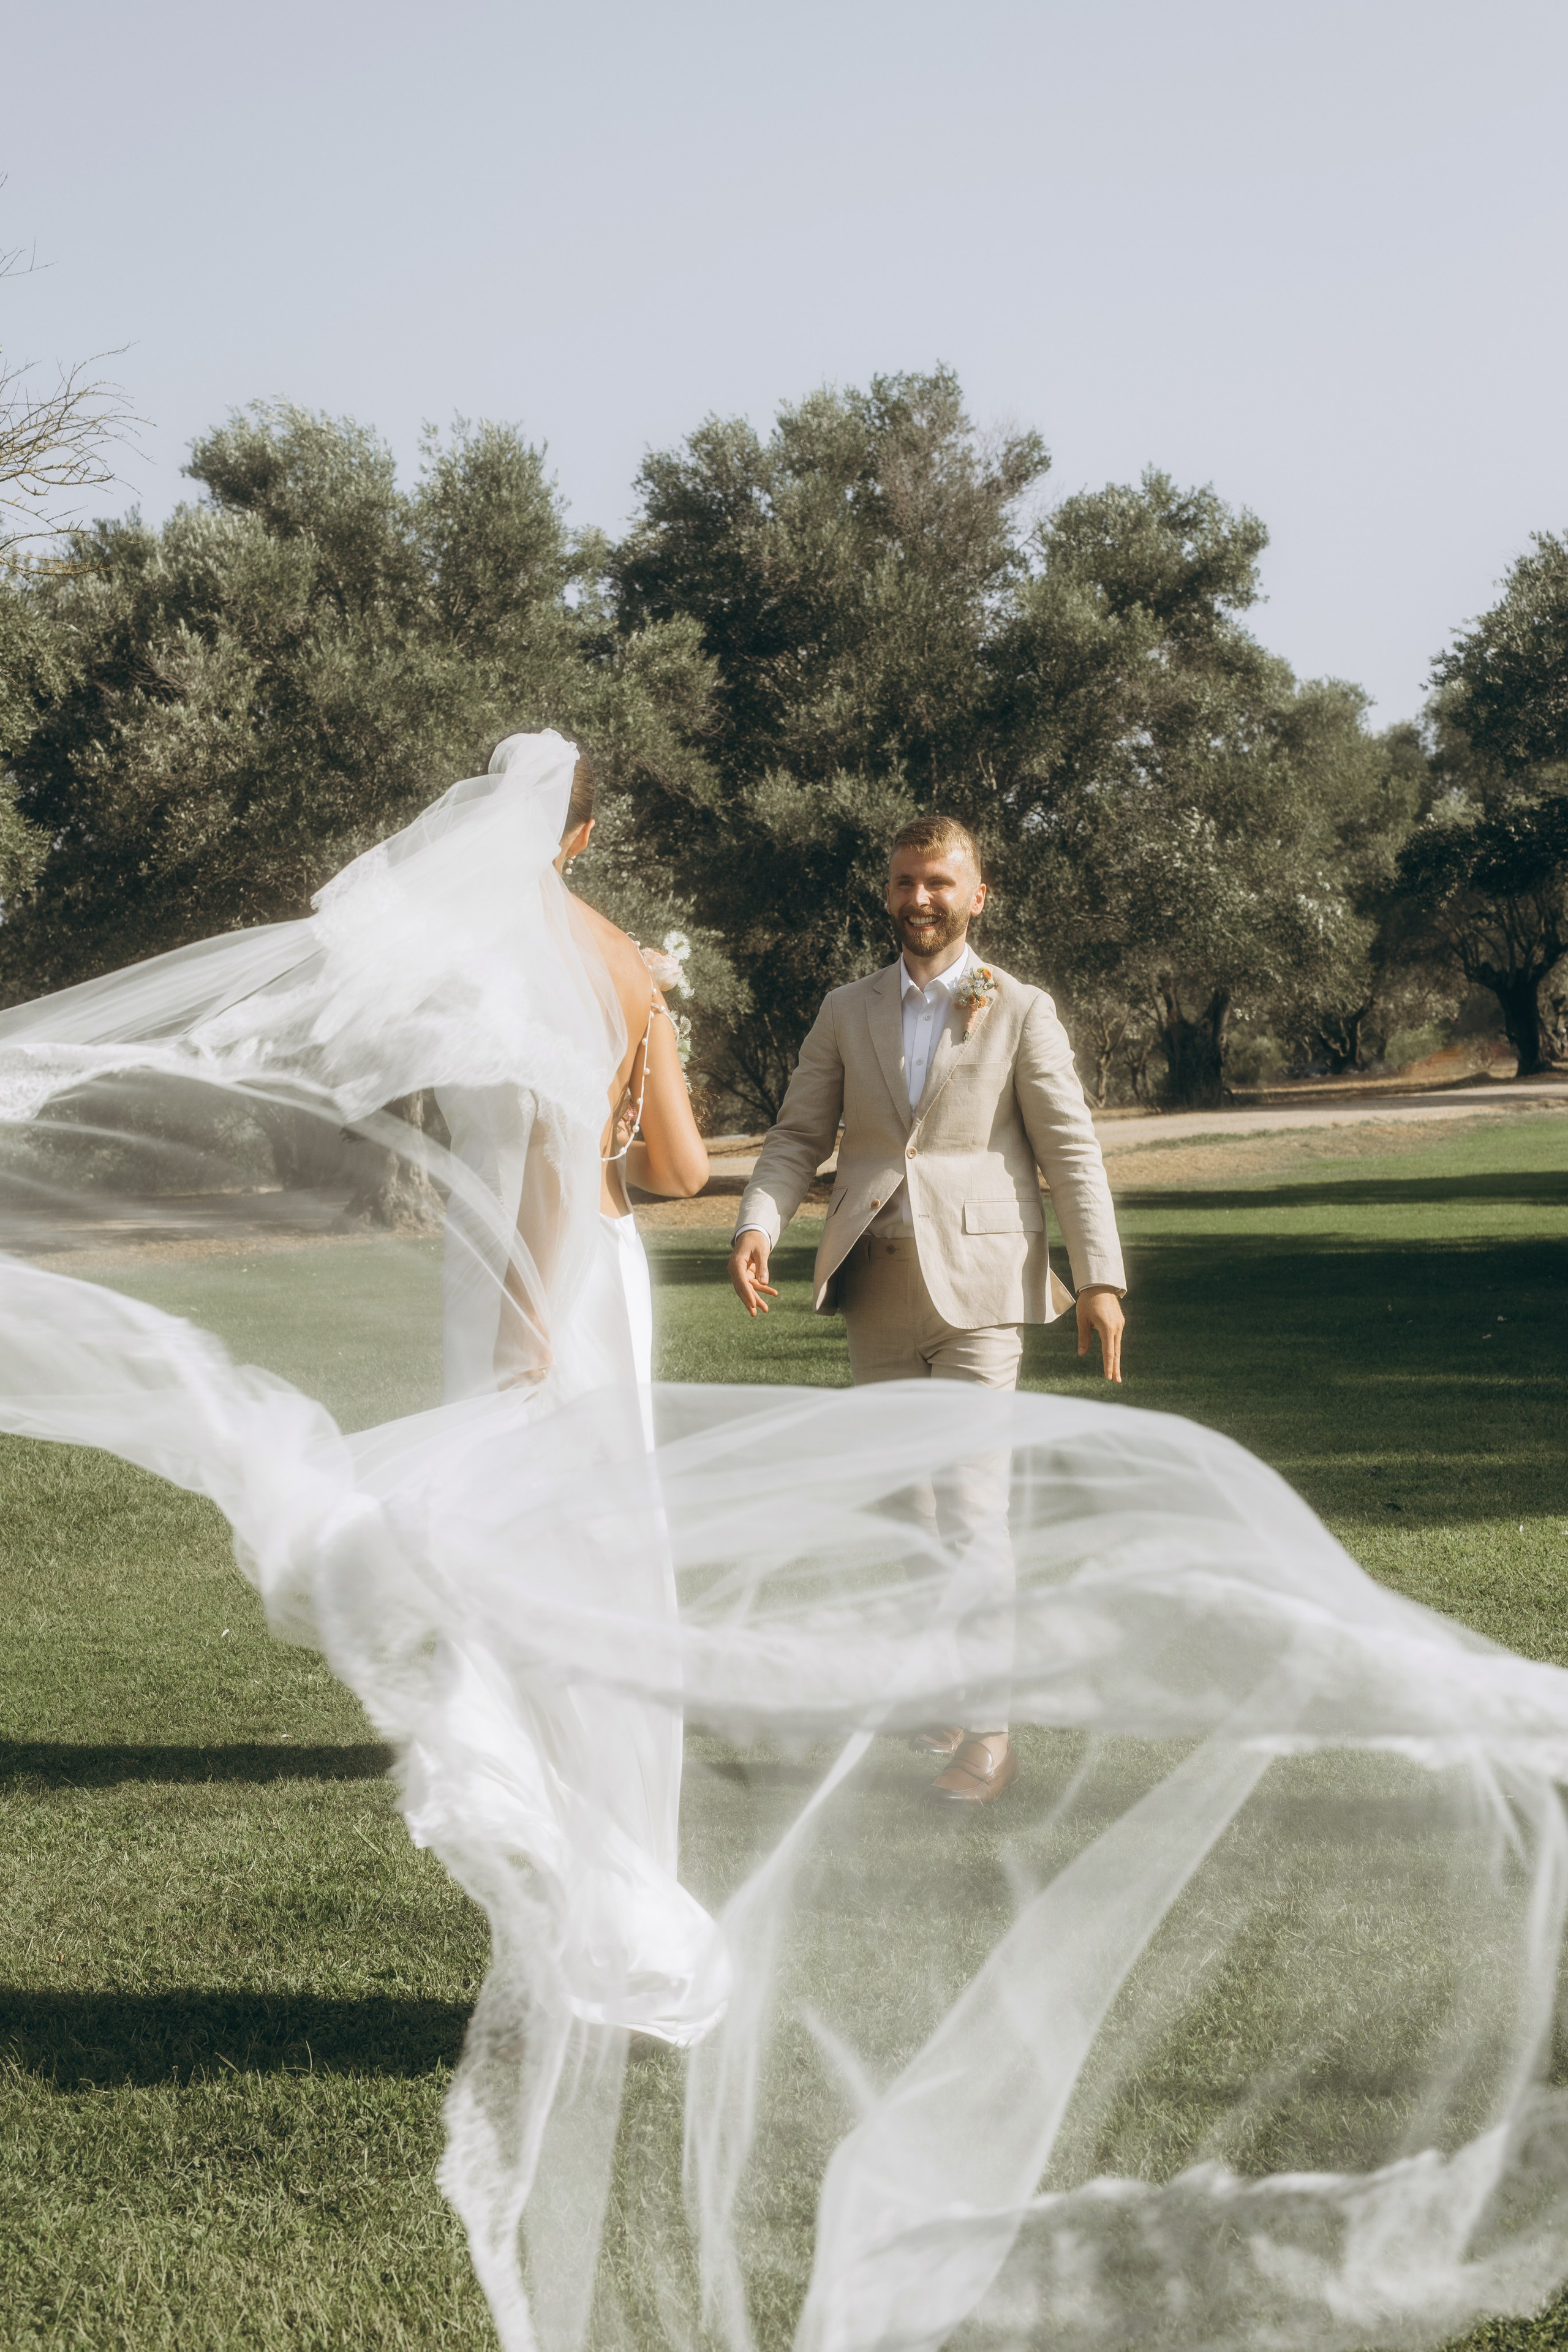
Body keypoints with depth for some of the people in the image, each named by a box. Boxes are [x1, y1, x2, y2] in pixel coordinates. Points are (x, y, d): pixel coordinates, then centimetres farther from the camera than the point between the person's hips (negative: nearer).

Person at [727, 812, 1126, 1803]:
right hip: (878, 1286, 4)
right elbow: (800, 1135, 10)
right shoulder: (848, 1013, 13)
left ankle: (988, 1733, -7)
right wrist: (761, 1223, -9)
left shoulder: (1021, 1012, 4)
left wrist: (1102, 1277, -6)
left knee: (972, 1505, -10)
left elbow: (1072, 1150, 1)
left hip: (976, 1284, -4)